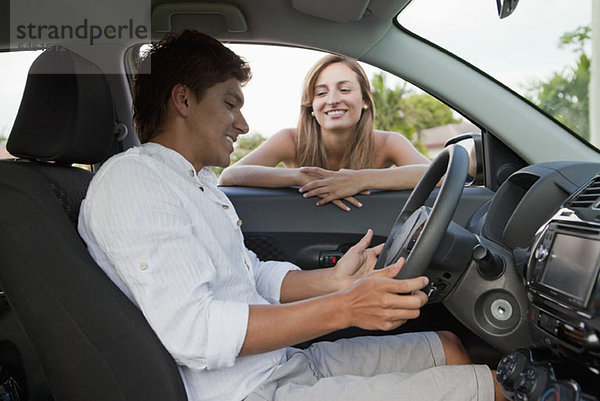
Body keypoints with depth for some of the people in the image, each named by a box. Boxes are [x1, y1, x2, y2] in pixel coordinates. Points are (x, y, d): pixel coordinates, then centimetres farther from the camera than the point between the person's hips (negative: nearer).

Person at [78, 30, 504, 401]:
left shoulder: (200, 181, 18)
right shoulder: (129, 180, -14)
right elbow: (189, 332, -25)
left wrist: (334, 280, -2)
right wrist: (342, 308, -27)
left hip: (289, 363, 10)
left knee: (449, 347, 13)